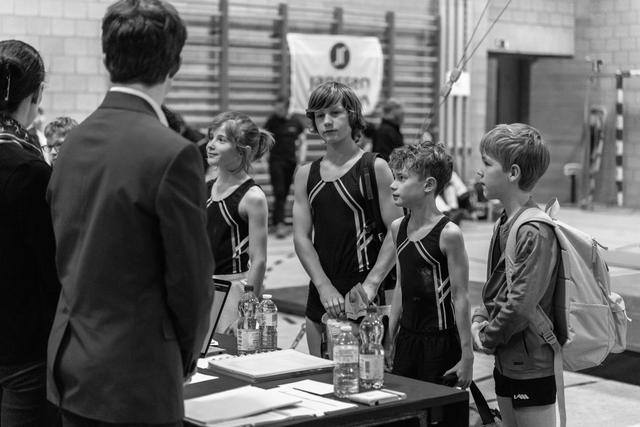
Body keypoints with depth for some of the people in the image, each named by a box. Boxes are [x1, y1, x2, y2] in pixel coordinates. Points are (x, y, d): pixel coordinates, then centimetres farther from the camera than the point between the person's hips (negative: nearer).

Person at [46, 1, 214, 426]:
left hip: (70, 365, 7)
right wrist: (186, 357, 6)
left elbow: (66, 257, 11)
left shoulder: (75, 141, 4)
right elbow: (191, 275, -13)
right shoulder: (172, 154, -17)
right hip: (135, 377, -7)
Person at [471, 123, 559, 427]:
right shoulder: (505, 223, 8)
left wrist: (487, 338, -13)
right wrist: (480, 320, 2)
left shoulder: (535, 233, -22)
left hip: (532, 367, -9)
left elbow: (520, 305, -26)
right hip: (506, 362, 9)